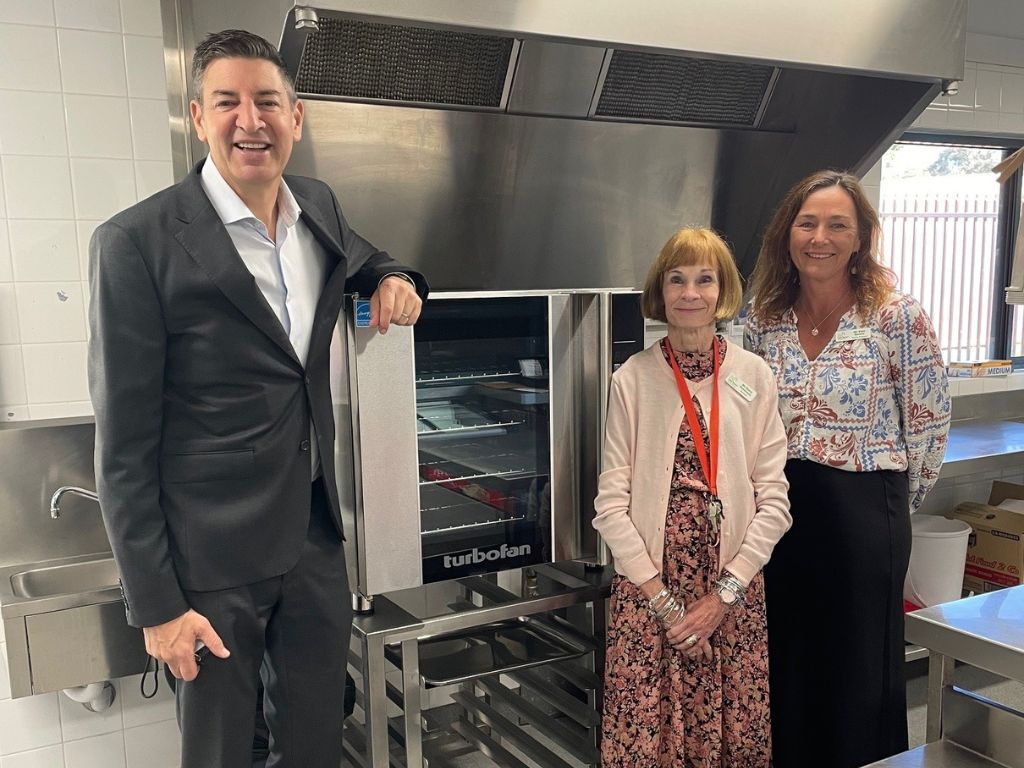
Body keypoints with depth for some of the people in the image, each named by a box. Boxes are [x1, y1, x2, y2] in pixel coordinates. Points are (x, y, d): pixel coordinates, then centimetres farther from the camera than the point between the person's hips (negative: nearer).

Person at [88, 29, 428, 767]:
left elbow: (365, 260, 27)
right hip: (210, 561, -5)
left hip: (316, 539, 5)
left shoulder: (319, 207, 3)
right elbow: (124, 444, -12)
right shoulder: (137, 242, -15)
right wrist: (156, 602, -12)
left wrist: (395, 281, 2)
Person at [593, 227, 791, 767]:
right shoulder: (632, 379, -4)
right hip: (648, 588, -1)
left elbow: (773, 502, -1)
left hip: (734, 590, 2)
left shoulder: (753, 376, 0)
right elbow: (611, 504, -6)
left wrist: (724, 594, -7)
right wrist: (664, 601, -9)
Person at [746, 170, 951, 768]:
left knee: (860, 669, 10)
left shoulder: (899, 317, -10)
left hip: (862, 512, -4)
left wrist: (897, 504, 5)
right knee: (786, 663, 16)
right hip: (779, 506, 4)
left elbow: (929, 423, -2)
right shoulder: (765, 320, 3)